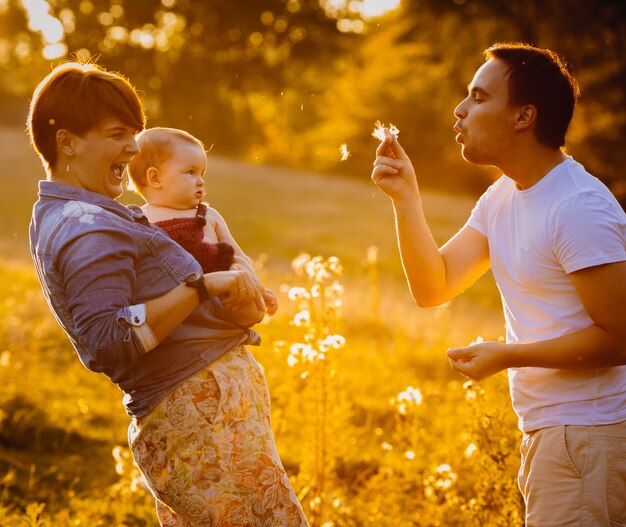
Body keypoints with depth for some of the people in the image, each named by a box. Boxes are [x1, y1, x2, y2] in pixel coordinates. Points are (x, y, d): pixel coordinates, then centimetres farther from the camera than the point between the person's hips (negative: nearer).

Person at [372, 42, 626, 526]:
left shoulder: (580, 209, -20)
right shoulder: (502, 197, 10)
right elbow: (434, 287, 8)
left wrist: (508, 356, -18)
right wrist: (405, 196, -1)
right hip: (545, 431, 9)